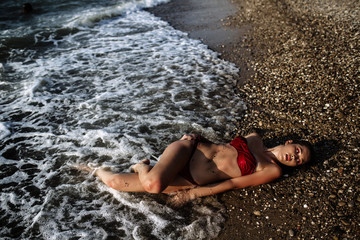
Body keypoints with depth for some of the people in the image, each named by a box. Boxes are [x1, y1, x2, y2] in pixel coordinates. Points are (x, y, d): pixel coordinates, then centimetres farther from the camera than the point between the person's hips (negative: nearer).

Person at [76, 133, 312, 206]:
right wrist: (195, 137, 1)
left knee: (154, 185, -21)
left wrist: (193, 194, -11)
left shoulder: (272, 170, 2)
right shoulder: (255, 138, 13)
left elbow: (234, 182, -6)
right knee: (154, 182, -29)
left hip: (191, 181, -1)